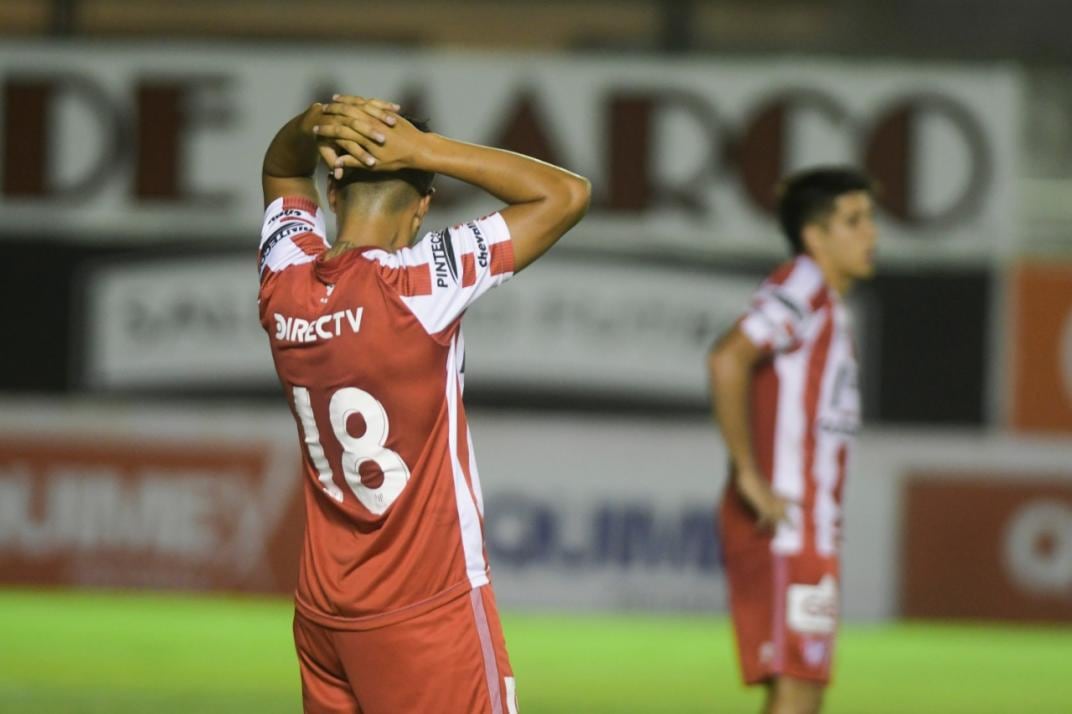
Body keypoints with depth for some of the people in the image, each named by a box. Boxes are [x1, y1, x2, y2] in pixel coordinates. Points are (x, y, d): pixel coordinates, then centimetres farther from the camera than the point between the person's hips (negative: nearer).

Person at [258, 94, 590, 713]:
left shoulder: (284, 283, -2)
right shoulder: (418, 285, -18)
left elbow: (283, 172, 20)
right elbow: (567, 196, -13)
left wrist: (316, 127, -2)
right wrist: (420, 148, -14)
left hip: (323, 611, 6)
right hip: (428, 612, -6)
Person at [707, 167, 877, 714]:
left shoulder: (828, 303, 20)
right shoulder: (802, 288, -11)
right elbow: (728, 359, -27)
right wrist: (751, 476, -24)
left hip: (804, 529, 10)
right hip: (783, 526, -10)